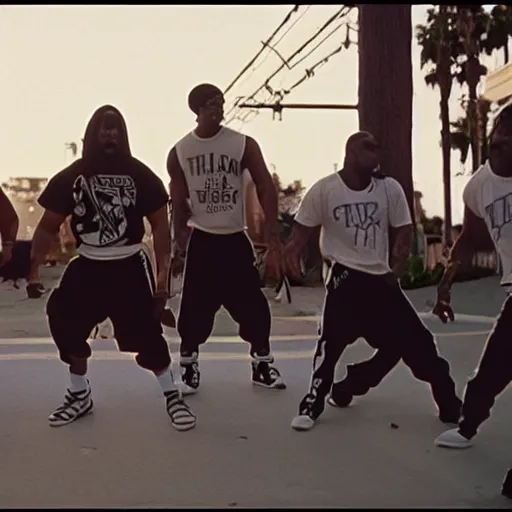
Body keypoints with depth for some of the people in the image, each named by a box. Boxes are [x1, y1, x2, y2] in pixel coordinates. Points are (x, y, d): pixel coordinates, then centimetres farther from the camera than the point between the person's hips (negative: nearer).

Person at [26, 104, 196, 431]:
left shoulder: (139, 175, -5)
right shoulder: (71, 176, -1)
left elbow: (160, 224, -3)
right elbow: (48, 226, 4)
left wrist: (163, 276, -11)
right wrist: (34, 270, -7)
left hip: (129, 266, -3)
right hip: (88, 266, 3)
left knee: (147, 333, -10)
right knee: (65, 325, 3)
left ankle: (172, 396, 8)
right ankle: (79, 395, 24)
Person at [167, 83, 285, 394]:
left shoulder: (244, 145, -7)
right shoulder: (179, 153, -3)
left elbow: (266, 189, -10)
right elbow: (179, 205, 3)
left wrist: (273, 241, -18)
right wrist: (179, 248, 1)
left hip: (236, 239, 0)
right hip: (201, 240, 0)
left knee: (253, 305, 2)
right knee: (194, 310, 0)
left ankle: (263, 365, 20)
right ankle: (189, 367, 17)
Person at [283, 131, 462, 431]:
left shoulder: (390, 189, -2)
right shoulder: (324, 190, -9)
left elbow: (404, 231, 5)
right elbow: (302, 231, -1)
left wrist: (398, 268, -9)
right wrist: (291, 256, -18)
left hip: (381, 277, 3)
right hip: (345, 274, -3)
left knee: (415, 340, 6)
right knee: (332, 338, -18)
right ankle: (312, 405, -4)